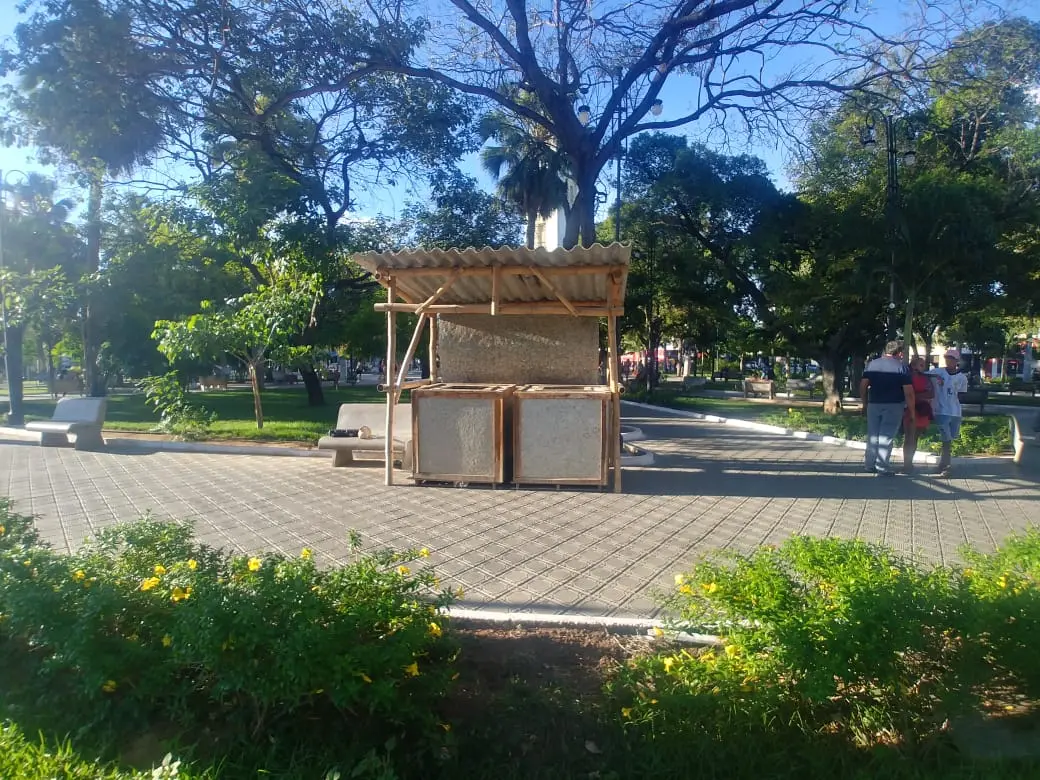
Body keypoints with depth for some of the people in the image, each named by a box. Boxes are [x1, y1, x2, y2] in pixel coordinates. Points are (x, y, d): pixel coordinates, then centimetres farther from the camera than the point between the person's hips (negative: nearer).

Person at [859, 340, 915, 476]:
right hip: (893, 406, -3)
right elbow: (908, 392, -9)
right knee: (886, 437, 0)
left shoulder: (872, 364, 4)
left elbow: (863, 386, 2)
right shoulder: (901, 367, -5)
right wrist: (912, 413, -3)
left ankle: (870, 465, 18)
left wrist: (865, 403, 12)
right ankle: (882, 468, 0)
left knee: (872, 435, 12)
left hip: (874, 404, 3)